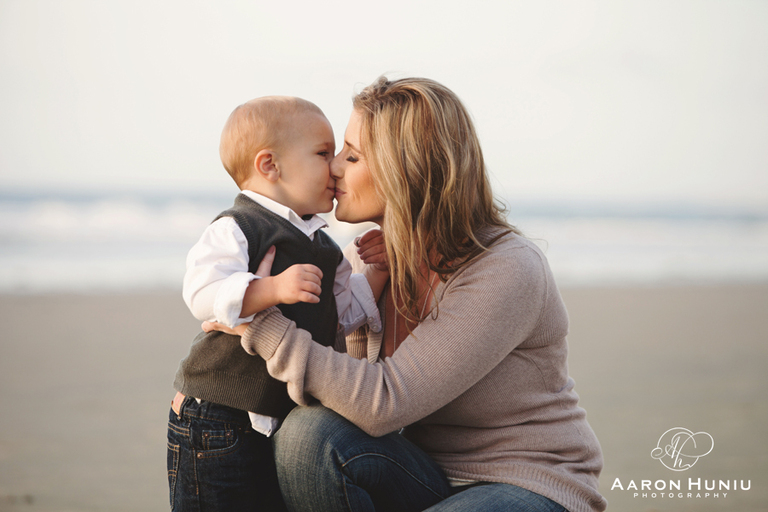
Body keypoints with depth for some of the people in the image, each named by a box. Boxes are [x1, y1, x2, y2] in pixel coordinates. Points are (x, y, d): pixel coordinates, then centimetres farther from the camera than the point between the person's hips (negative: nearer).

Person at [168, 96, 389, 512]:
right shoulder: (235, 230, -14)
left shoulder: (320, 244, 14)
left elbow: (345, 312, 19)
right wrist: (274, 288, -38)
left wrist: (379, 269, 7)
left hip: (285, 417, 8)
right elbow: (202, 293, -28)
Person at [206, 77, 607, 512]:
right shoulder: (370, 258, 3)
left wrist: (262, 323, -23)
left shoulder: (508, 271, -21)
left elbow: (385, 403, -26)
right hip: (436, 476, 6)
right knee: (309, 431, -23)